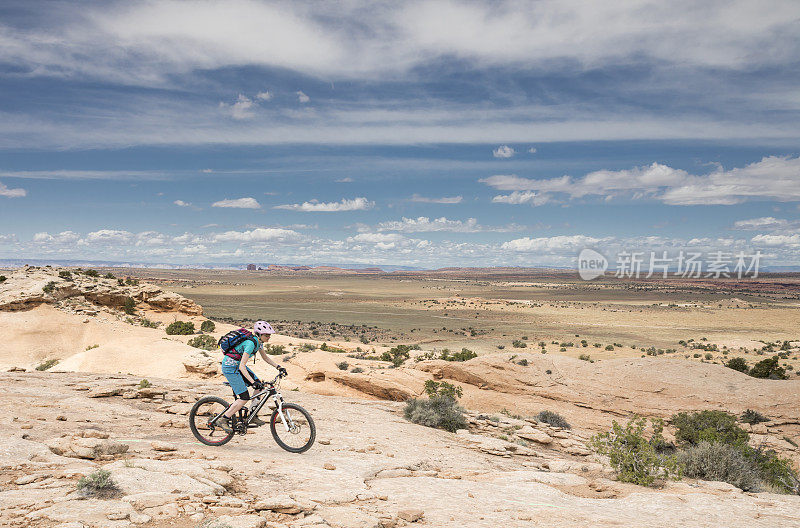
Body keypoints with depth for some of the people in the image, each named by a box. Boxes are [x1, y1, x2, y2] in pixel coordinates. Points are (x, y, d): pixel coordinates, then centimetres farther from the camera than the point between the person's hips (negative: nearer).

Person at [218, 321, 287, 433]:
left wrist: (278, 367, 5)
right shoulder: (251, 343, -28)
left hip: (237, 365, 9)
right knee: (245, 398, -12)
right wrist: (253, 382, -37)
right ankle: (223, 420, 0)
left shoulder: (259, 342, 0)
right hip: (230, 367, -9)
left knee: (259, 386, 1)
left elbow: (265, 357, 15)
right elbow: (242, 366, -32)